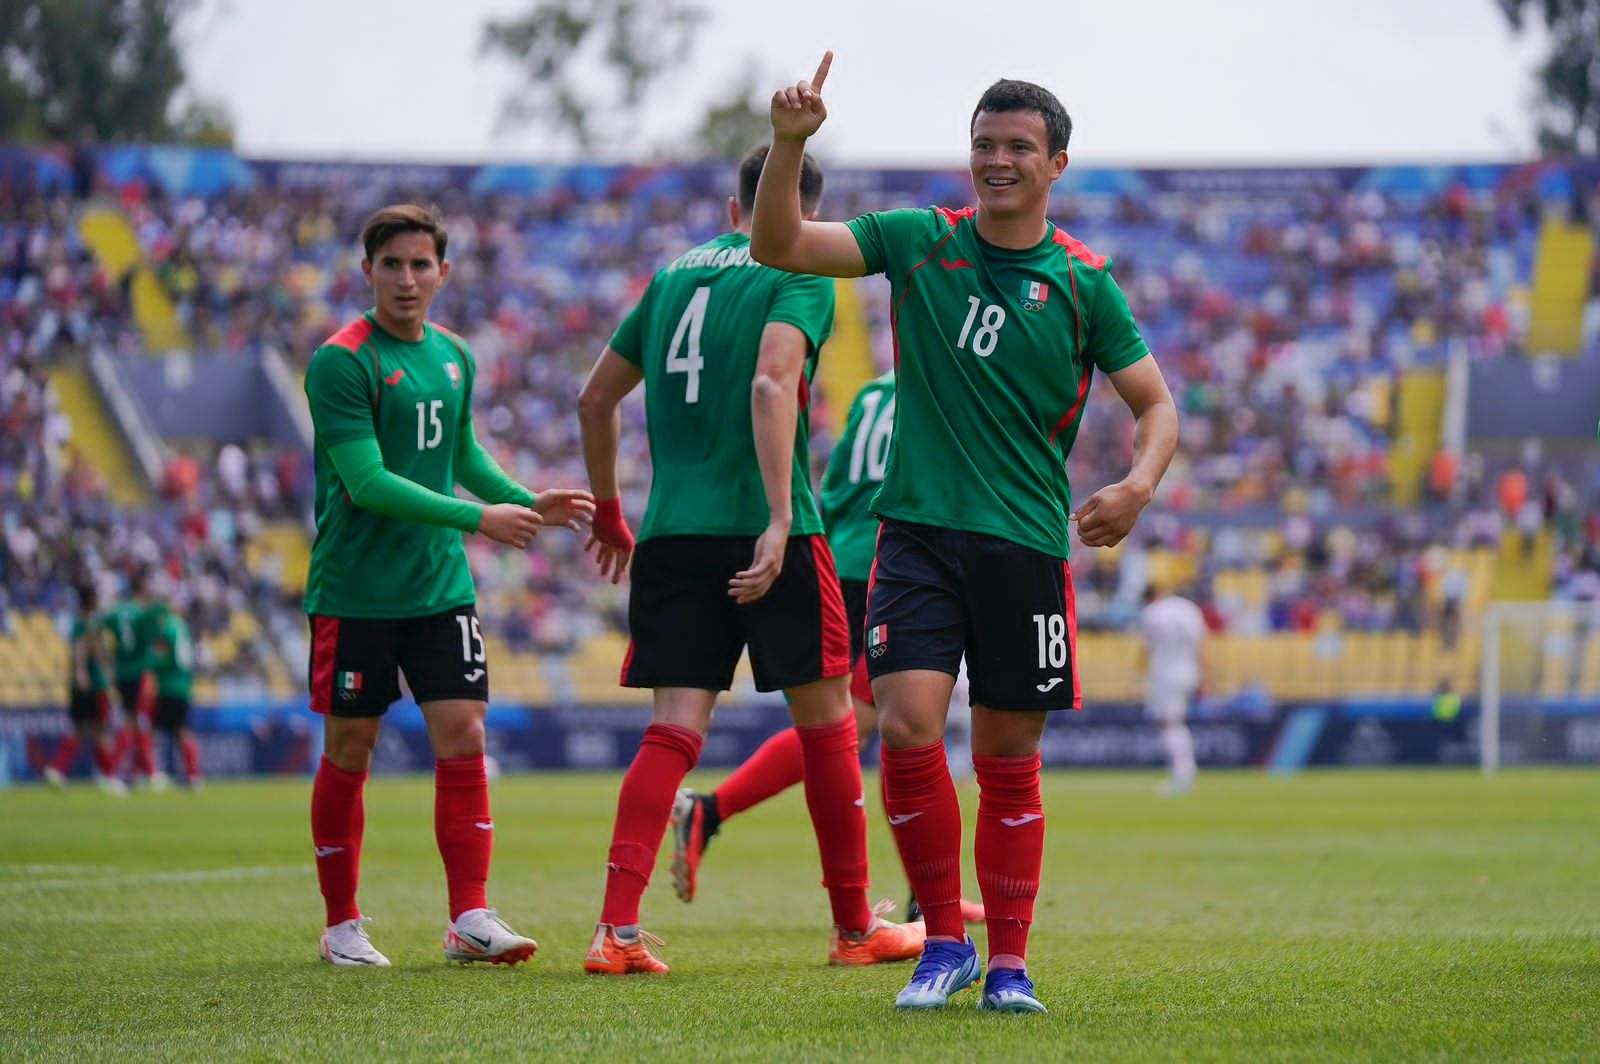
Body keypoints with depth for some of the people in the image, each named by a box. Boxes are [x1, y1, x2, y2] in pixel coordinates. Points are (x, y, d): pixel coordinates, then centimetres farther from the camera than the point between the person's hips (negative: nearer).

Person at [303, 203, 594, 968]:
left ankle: (470, 918, -3)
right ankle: (342, 926, 14)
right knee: (350, 752, 3)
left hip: (440, 588, 5)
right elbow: (367, 482, -20)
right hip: (354, 590, -5)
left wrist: (528, 503, 12)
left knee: (463, 737, -4)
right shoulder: (341, 362, -12)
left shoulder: (453, 357, 9)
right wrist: (477, 518, -22)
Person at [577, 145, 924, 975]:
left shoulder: (674, 274, 17)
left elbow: (595, 397, 22)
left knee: (674, 729, 0)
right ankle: (855, 928, 16)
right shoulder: (800, 275, -1)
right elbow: (771, 384, -18)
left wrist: (608, 512, 33)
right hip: (761, 528, -5)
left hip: (671, 534, 5)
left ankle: (618, 929, -14)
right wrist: (780, 518, -25)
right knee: (825, 720, 8)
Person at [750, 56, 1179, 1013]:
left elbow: (1156, 403, 6)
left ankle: (1009, 962, 17)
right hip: (920, 530, 0)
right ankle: (945, 940, 1)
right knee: (907, 726, -15)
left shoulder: (1085, 284, 2)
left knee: (1009, 763, 5)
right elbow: (781, 246, -2)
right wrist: (790, 143, -18)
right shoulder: (920, 242, 4)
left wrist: (1139, 484, -14)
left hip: (1027, 545, 0)